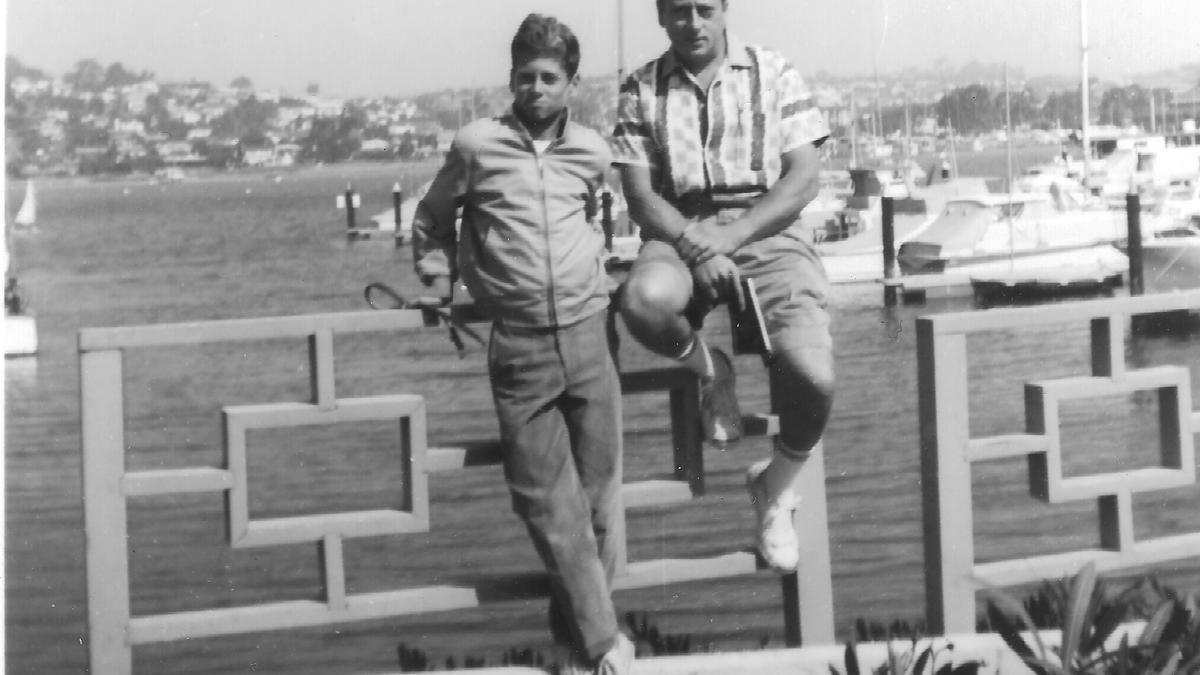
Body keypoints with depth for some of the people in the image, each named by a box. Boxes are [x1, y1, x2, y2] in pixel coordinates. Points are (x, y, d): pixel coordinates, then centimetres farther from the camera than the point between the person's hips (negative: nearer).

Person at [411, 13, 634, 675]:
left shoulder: (592, 152, 7)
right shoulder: (475, 145, -1)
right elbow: (431, 221, 14)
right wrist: (440, 284, 9)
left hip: (587, 334, 3)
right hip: (518, 346, -2)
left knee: (599, 497, 5)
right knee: (551, 506, -3)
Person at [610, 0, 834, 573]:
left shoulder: (773, 74, 5)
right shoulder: (640, 90, 7)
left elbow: (803, 180, -2)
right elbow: (642, 198, 0)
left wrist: (730, 237, -14)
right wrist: (697, 247, -18)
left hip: (765, 232, 0)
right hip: (679, 236, 1)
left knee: (813, 377, -23)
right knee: (643, 302, -38)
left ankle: (776, 486, 10)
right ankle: (711, 371, -1)